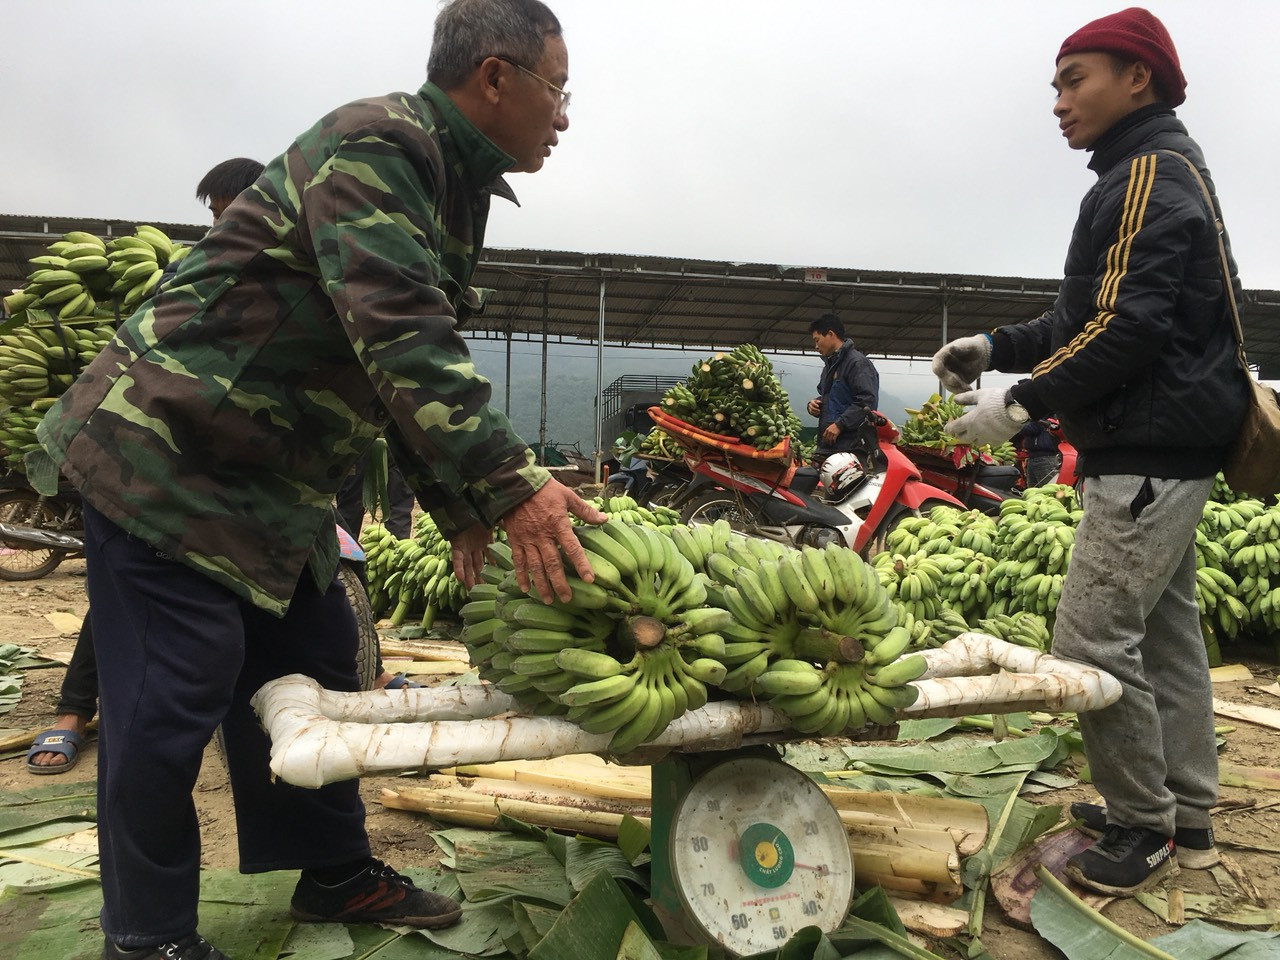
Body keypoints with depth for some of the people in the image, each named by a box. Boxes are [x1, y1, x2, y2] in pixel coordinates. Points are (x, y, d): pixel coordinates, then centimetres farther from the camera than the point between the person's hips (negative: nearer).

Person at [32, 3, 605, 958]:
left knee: (314, 666, 14)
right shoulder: (373, 144, -19)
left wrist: (461, 508, 5)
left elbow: (422, 360, 13)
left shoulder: (454, 187, 12)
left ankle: (336, 875, 30)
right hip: (165, 454, -10)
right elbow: (398, 338, -32)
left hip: (273, 477, 10)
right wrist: (512, 486, -35)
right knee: (172, 704, -2)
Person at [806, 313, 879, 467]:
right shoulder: (830, 365, 24)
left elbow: (867, 401, -16)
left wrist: (839, 425, -19)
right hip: (826, 445, 9)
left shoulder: (858, 362, -6)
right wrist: (814, 404, 14)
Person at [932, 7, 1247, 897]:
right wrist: (997, 347, 10)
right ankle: (1186, 818, 25)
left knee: (1094, 639, -8)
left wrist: (1024, 403, -15)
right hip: (1169, 453, 11)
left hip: (1149, 455, -11)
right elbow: (1089, 318, 19)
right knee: (1165, 632, 14)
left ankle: (1145, 824, 7)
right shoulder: (1163, 173, 21)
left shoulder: (1149, 175, -11)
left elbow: (1128, 329, -21)